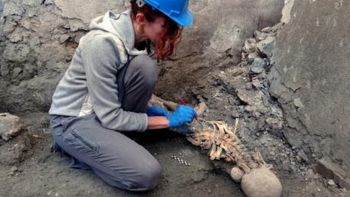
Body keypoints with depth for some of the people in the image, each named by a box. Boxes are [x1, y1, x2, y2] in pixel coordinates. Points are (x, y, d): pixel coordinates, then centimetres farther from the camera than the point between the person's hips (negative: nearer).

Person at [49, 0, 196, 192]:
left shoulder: (135, 32, -6)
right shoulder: (103, 43, -30)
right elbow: (110, 118, -24)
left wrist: (148, 108, -5)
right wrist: (168, 120, -17)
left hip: (104, 107, 7)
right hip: (73, 120, -7)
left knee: (145, 67, -21)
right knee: (147, 174, -20)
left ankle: (114, 135, -1)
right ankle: (74, 143, 0)